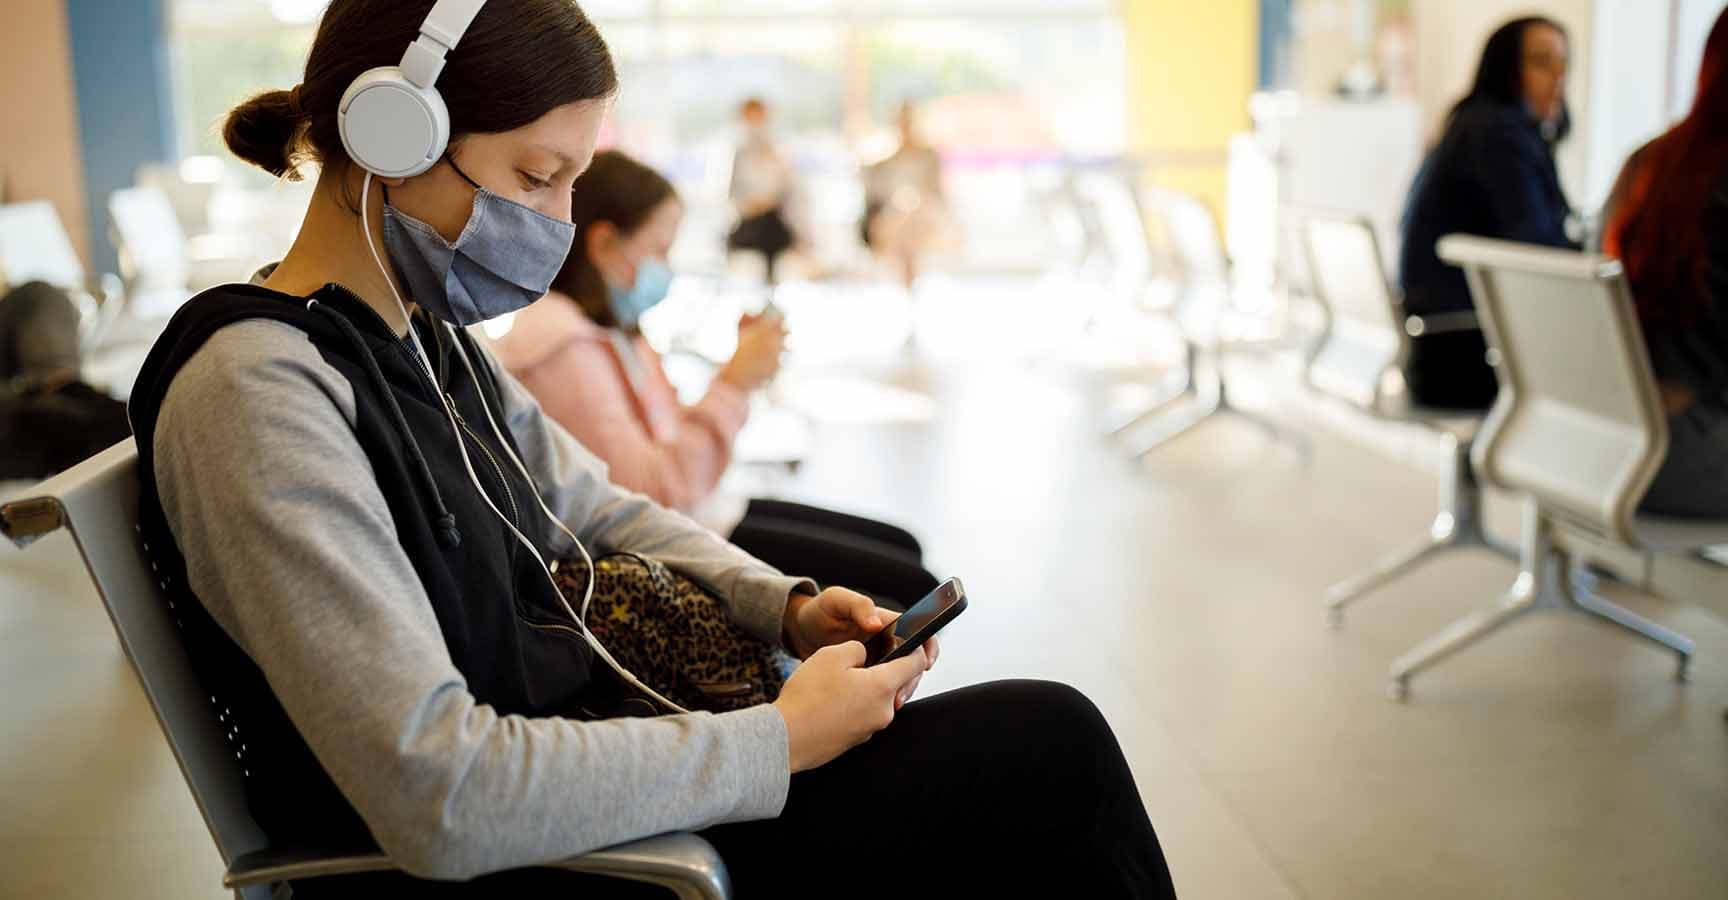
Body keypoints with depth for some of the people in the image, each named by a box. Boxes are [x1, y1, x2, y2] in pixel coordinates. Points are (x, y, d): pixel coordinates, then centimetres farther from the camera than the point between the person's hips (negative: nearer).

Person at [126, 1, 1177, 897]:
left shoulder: (426, 335, 6)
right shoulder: (257, 392, -24)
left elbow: (599, 512, 19)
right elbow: (441, 799, -30)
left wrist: (788, 606, 2)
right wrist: (781, 742, -22)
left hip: (567, 758, 9)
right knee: (1047, 742, -7)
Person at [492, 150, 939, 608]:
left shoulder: (612, 328, 10)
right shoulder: (563, 346, -20)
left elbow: (674, 439, 12)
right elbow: (652, 493, -26)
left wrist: (742, 370, 0)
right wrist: (733, 385, -20)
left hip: (699, 512, 10)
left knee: (901, 546, 13)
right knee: (908, 587, -12)